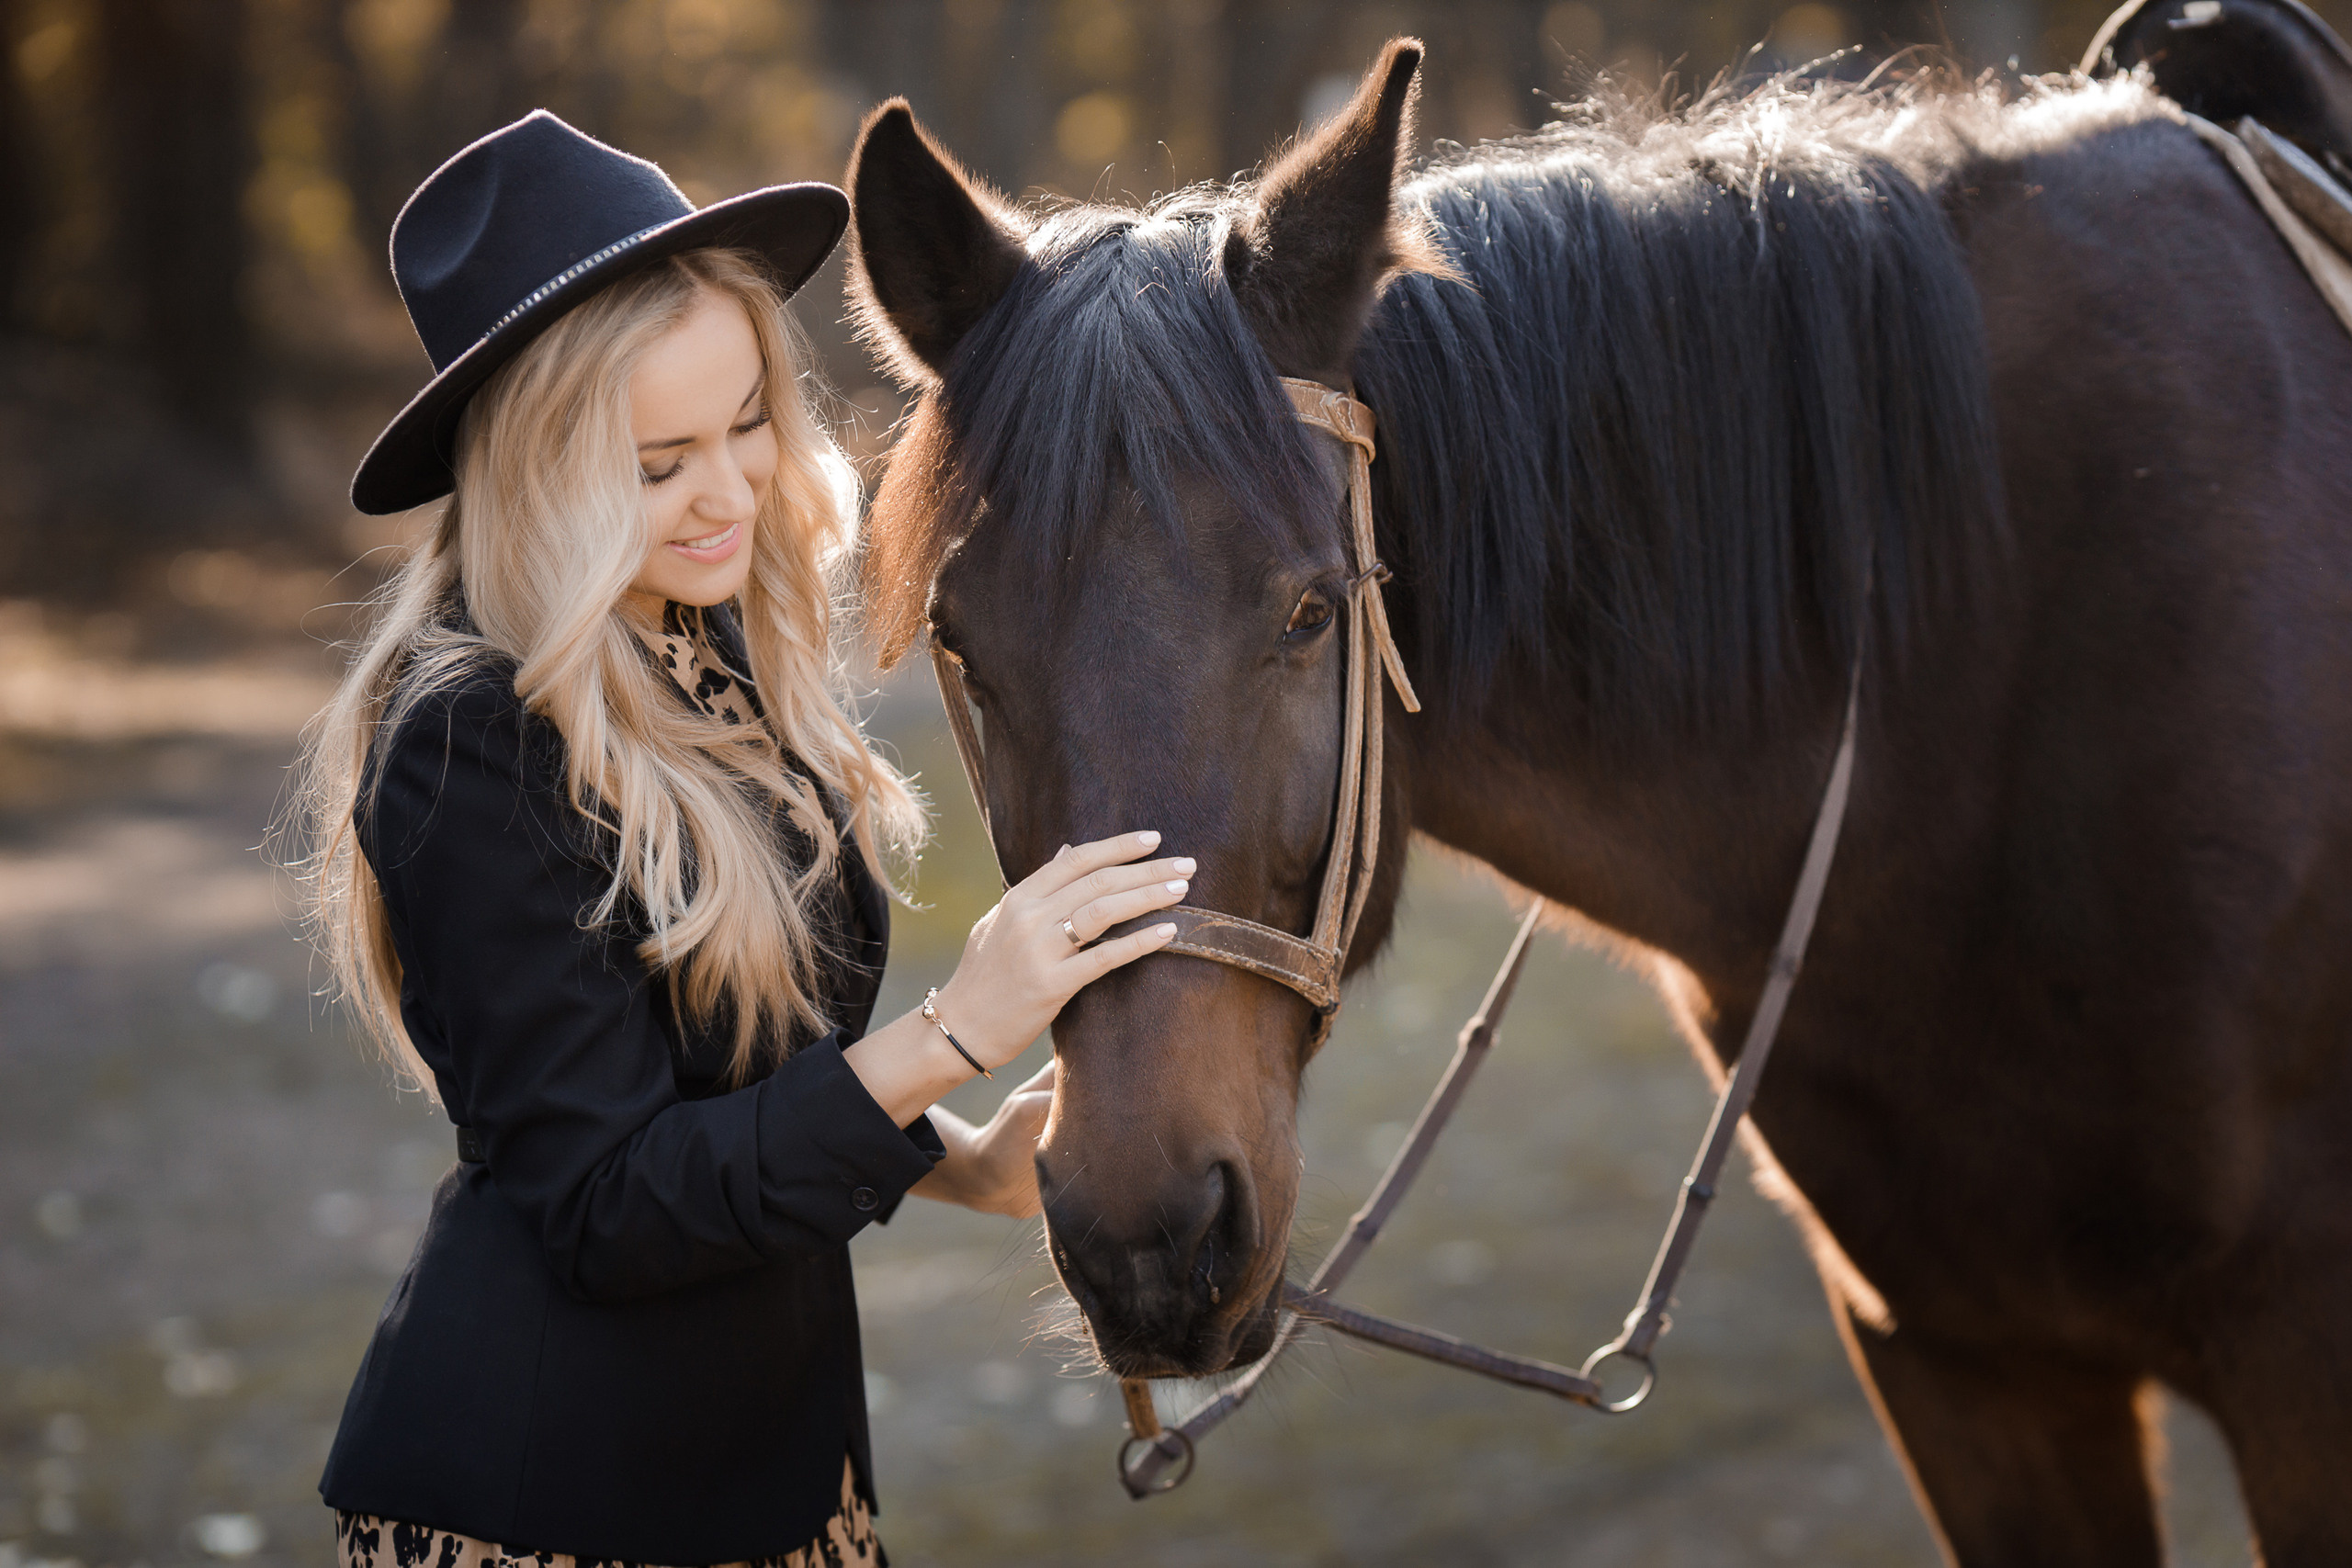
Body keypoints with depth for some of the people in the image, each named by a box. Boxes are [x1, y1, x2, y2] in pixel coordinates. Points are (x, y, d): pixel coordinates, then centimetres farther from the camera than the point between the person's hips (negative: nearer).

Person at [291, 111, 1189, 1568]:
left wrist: (968, 1163, 0)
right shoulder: (473, 750, -22)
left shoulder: (723, 650, 2)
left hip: (774, 1429, 8)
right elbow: (608, 1211, -23)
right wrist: (951, 1037, -27)